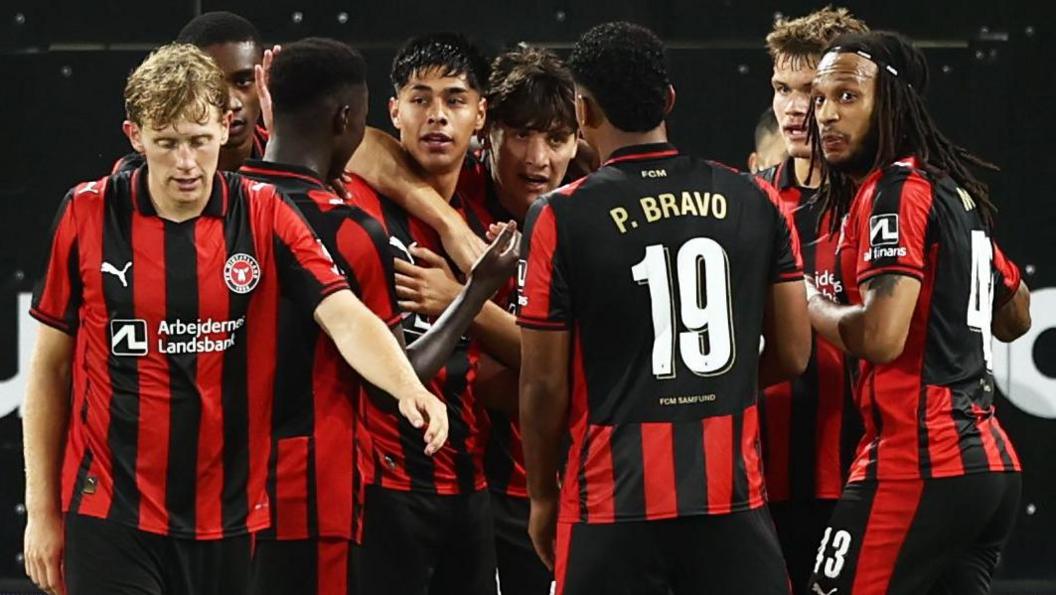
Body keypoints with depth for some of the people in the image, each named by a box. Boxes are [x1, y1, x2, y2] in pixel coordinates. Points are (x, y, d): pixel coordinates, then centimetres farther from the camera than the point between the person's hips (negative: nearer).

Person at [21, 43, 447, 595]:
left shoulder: (265, 216, -2)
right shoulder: (87, 214, -2)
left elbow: (346, 318, -14)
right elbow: (51, 367, 5)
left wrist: (408, 388, -35)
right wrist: (41, 509, 3)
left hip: (231, 522, 1)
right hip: (109, 515, -1)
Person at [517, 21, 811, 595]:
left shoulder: (562, 217, -6)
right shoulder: (753, 202, 4)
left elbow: (544, 382, -3)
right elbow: (792, 354, 8)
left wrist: (542, 498, 10)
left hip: (616, 508, -3)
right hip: (732, 499, 3)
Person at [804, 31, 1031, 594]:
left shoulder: (895, 192, -10)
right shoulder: (955, 188, 17)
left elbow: (881, 336, -21)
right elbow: (1015, 317, 30)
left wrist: (808, 304, -4)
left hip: (917, 465, -10)